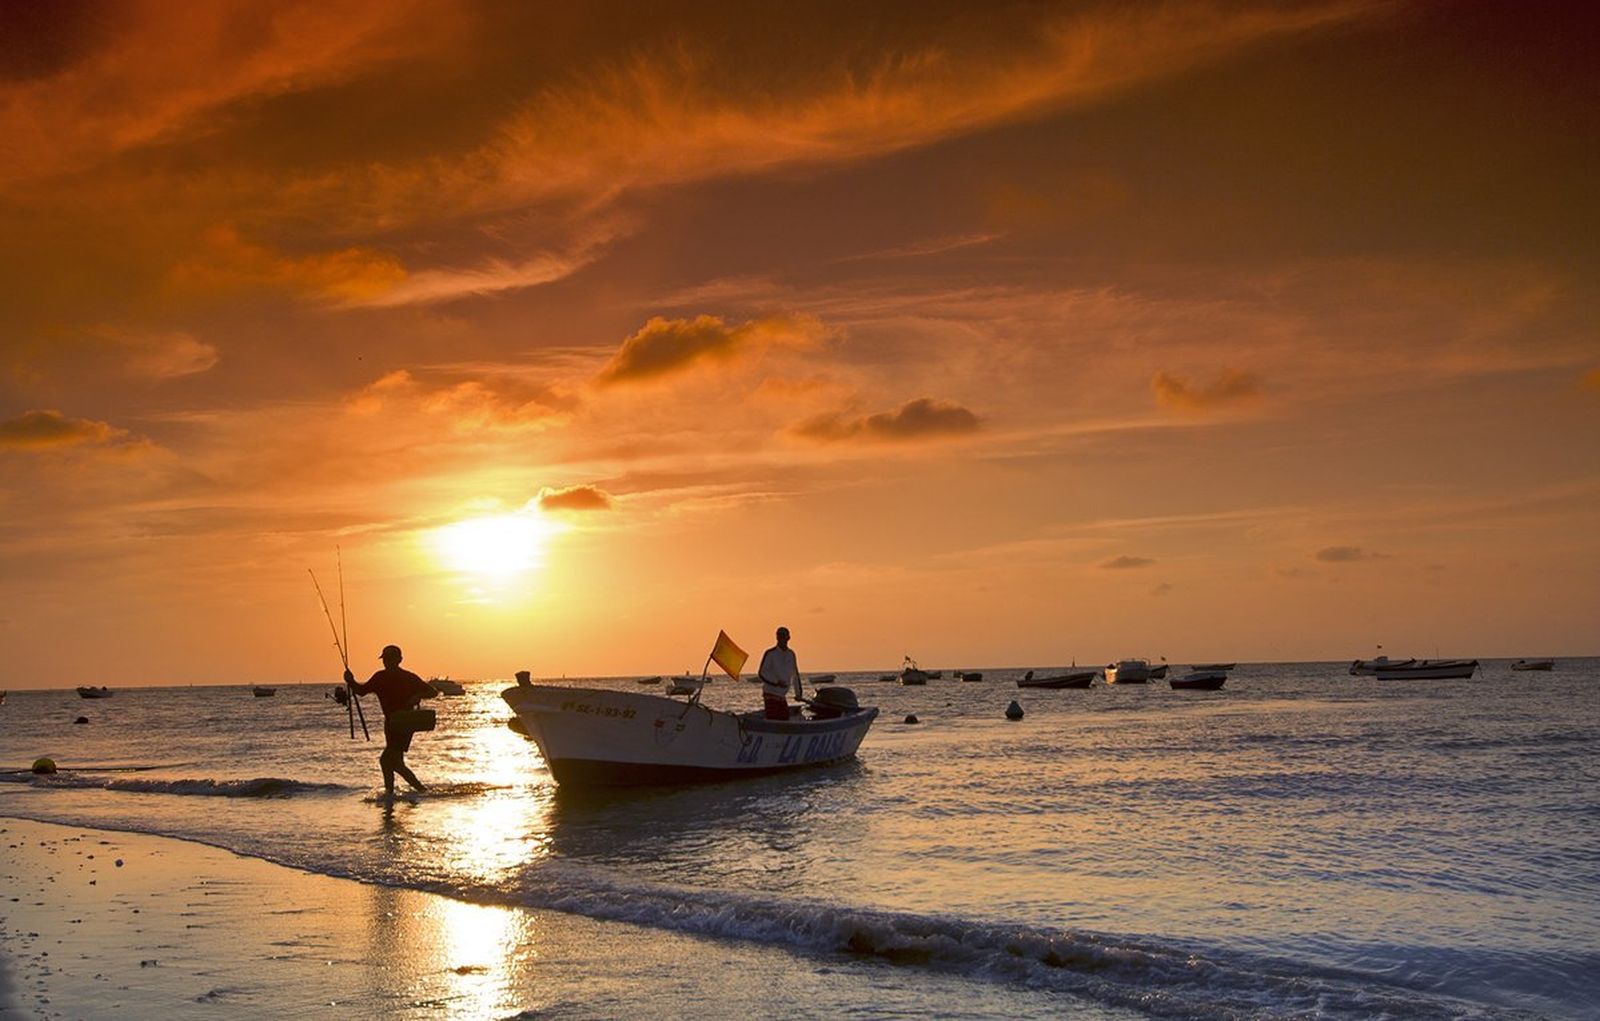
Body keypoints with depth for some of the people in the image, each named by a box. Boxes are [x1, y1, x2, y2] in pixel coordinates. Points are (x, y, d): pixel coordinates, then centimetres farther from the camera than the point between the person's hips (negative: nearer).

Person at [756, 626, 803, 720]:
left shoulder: (791, 654, 10)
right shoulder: (770, 653, -9)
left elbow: (795, 675, 16)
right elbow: (761, 673, -12)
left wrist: (798, 693, 12)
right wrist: (777, 682, -22)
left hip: (782, 695, 7)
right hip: (771, 694, -7)